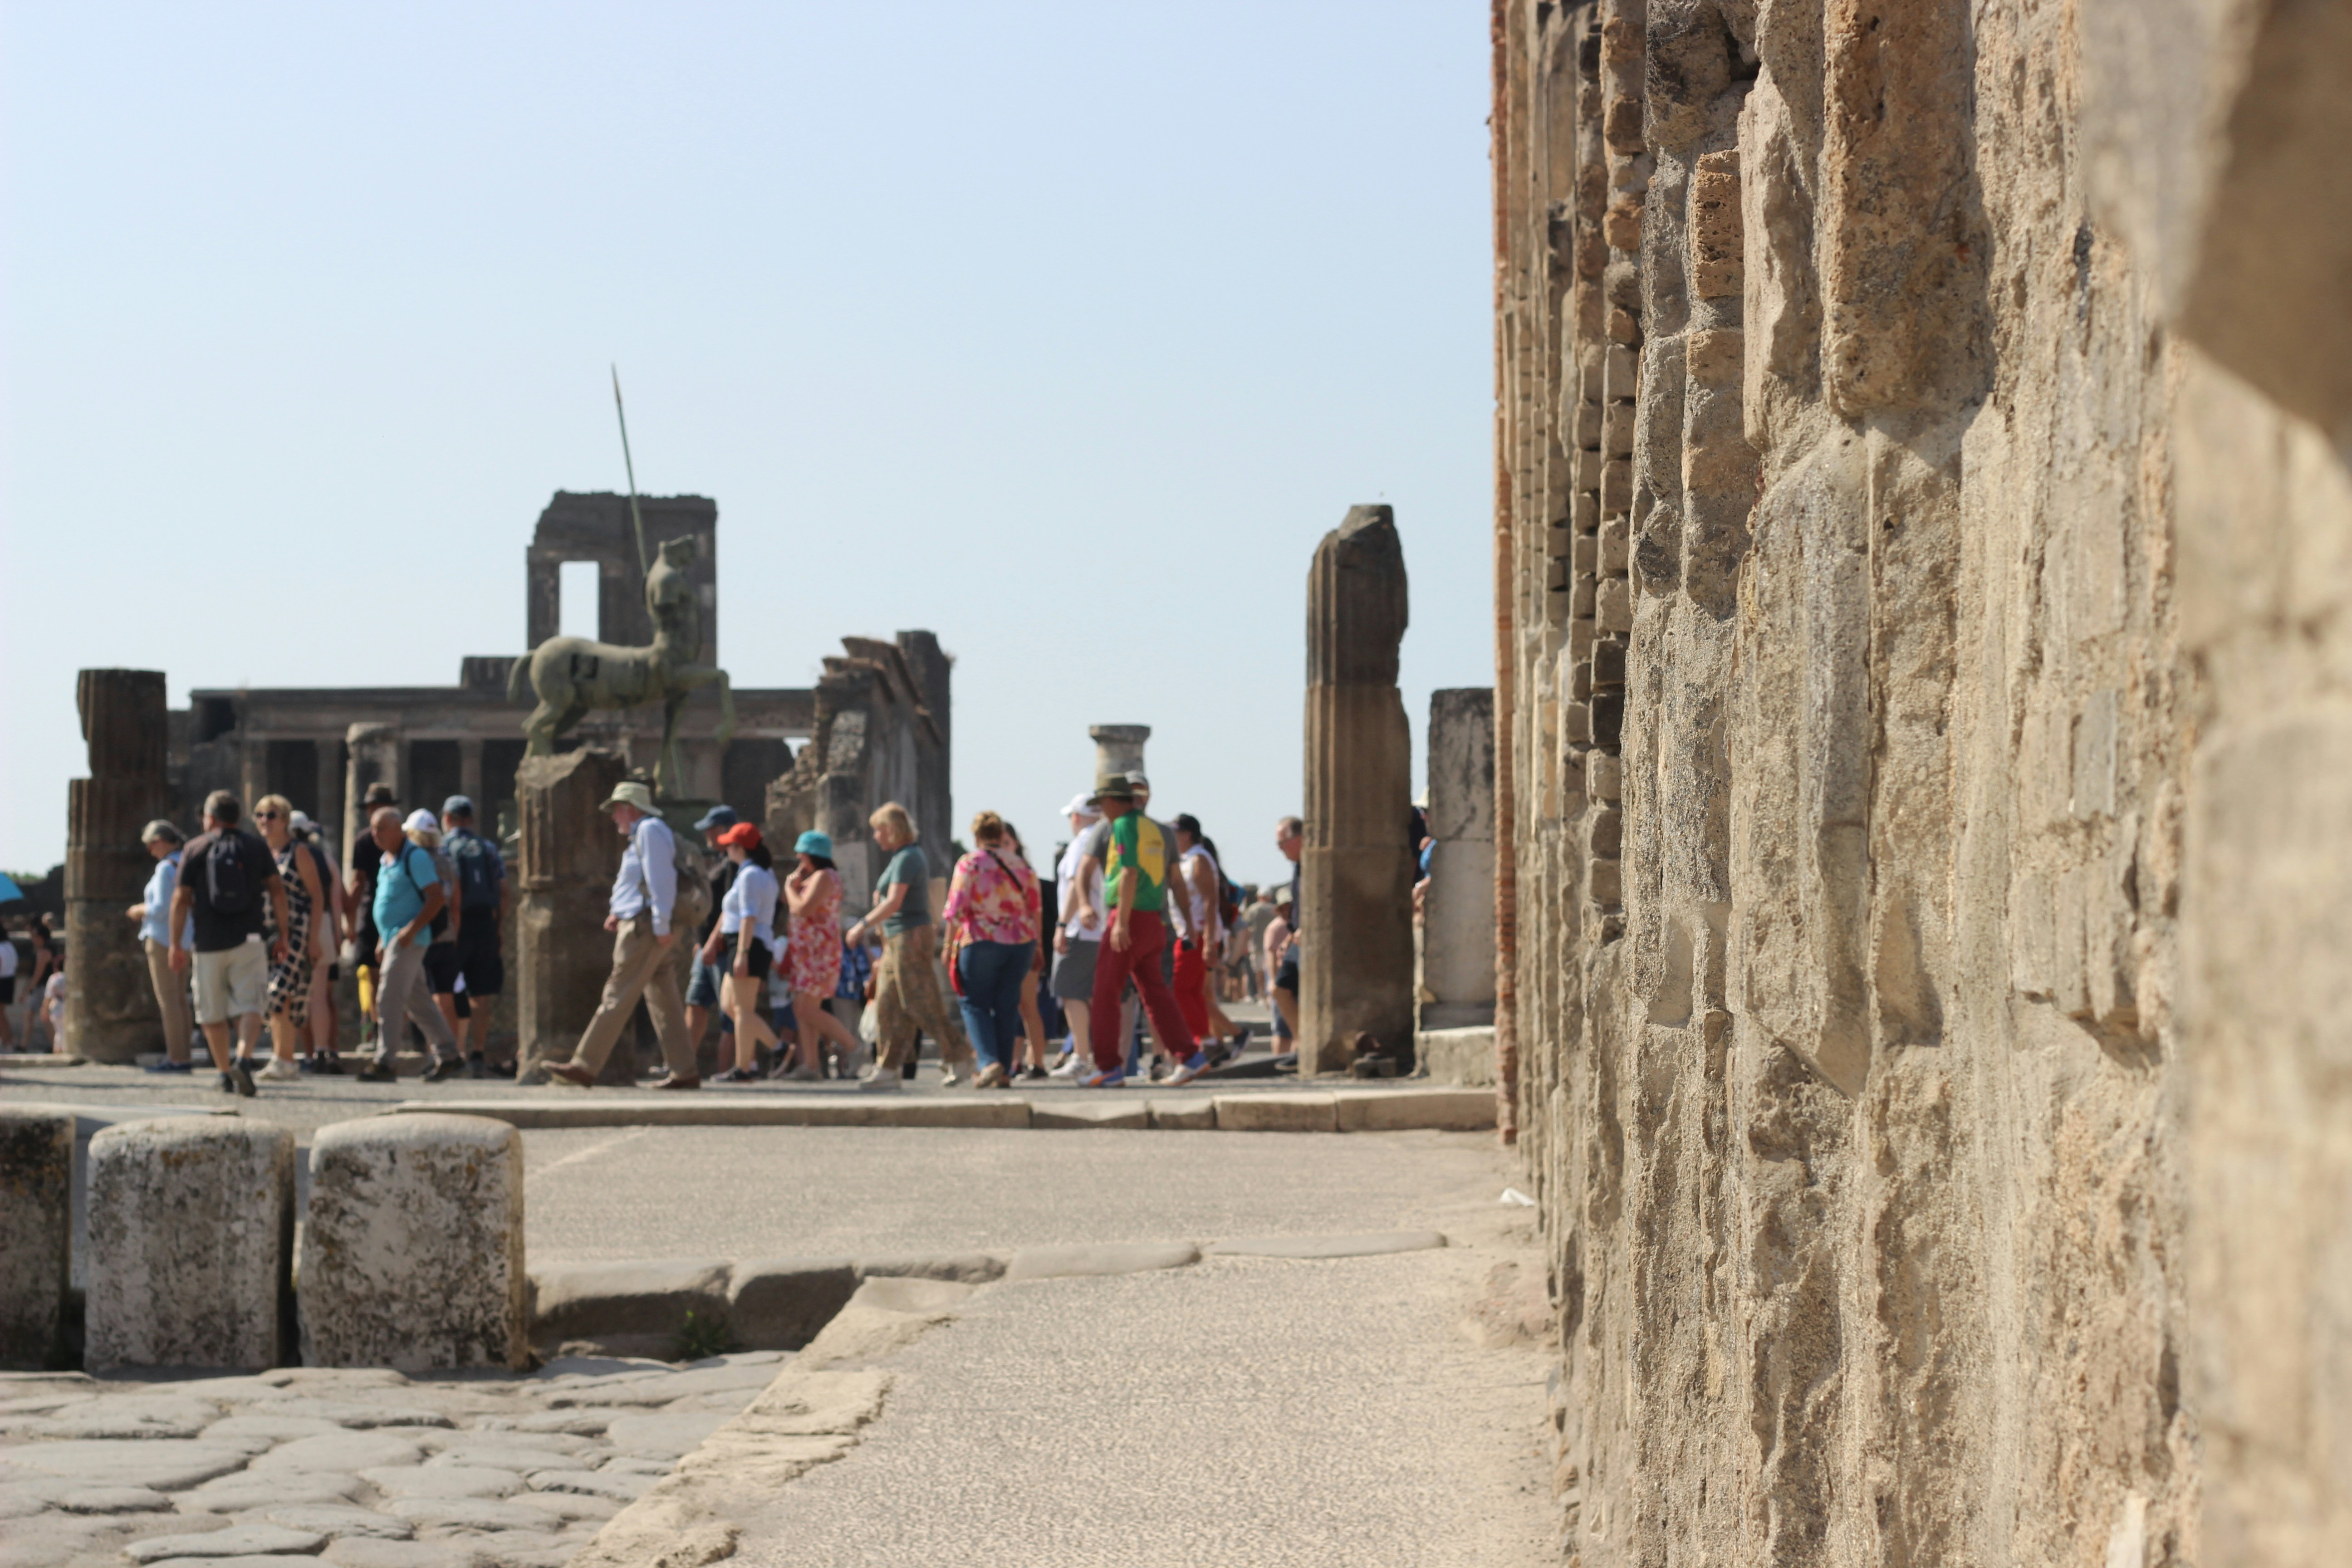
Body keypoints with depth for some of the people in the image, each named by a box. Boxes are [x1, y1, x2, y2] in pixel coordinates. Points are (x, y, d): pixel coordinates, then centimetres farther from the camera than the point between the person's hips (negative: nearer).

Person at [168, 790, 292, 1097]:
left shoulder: (195, 850, 2)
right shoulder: (257, 847, 7)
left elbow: (181, 899, -1)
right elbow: (277, 890, 3)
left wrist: (177, 945, 2)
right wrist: (283, 936, 7)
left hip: (208, 944, 0)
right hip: (247, 941, 0)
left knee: (212, 1013, 11)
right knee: (248, 1006, -5)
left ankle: (225, 1073, 12)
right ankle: (244, 1059, -28)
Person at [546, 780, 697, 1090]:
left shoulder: (650, 831, -9)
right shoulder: (643, 835, 23)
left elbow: (661, 880, -17)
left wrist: (661, 926, -21)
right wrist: (621, 913, 17)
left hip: (644, 928, -10)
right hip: (644, 928, 10)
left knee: (617, 998, -8)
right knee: (665, 1003, 6)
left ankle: (584, 1066, -7)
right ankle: (685, 1072, 3)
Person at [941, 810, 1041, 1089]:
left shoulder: (969, 864, -6)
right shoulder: (1021, 864, 8)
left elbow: (956, 910, -9)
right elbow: (1035, 908, 11)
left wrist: (949, 944, -1)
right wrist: (1036, 945, 19)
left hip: (981, 942, -4)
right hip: (1020, 941, 4)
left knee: (975, 1003, 3)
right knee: (1007, 1005, 9)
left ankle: (990, 1062, -15)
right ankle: (1005, 1071, 8)